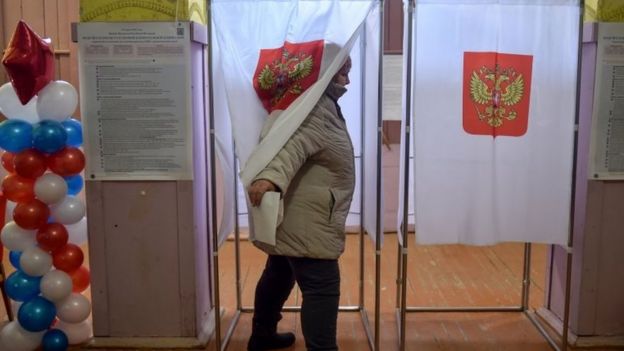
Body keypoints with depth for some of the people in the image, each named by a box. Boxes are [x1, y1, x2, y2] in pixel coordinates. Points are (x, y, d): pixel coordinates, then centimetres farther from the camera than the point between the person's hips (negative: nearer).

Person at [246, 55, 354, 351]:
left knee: (280, 274, 23)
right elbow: (293, 146, -35)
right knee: (322, 288, -10)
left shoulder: (325, 106, 17)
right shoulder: (317, 108, -18)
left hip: (296, 217, 12)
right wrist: (270, 177, -49)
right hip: (305, 221, -12)